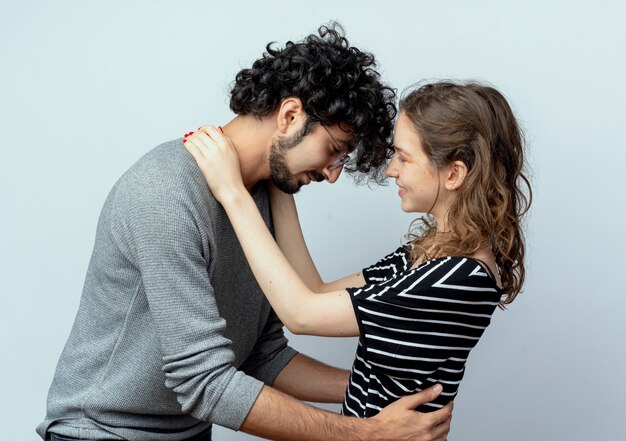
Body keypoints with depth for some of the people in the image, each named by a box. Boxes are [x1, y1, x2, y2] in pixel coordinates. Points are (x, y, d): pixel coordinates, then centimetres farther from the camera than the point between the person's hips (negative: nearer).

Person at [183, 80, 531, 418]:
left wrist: (234, 193, -20)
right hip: (363, 424, 7)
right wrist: (280, 190, -3)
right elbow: (318, 294, -1)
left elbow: (302, 314, -24)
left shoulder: (461, 280, -25)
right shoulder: (433, 248, 2)